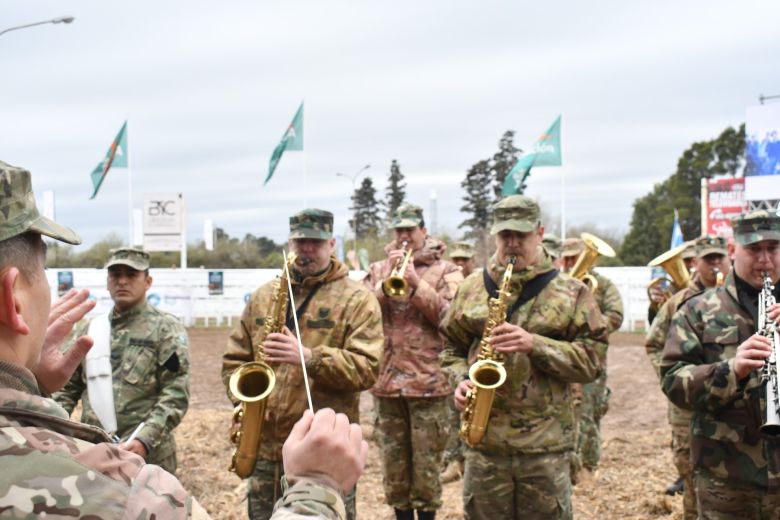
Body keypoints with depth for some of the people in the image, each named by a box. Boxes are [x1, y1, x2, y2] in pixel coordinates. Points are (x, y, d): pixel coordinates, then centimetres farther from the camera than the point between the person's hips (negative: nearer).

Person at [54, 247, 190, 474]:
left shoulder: (166, 328, -3)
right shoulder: (88, 329, 12)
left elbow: (176, 394, -11)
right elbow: (67, 386, 16)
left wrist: (145, 439, -21)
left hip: (146, 455, -4)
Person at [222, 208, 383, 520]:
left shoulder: (356, 299, -3)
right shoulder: (263, 295, 12)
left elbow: (366, 368, -13)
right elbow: (234, 359, 14)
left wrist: (308, 356, -25)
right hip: (265, 447, 5)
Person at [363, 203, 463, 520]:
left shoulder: (445, 271, 2)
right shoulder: (378, 269, 12)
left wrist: (416, 283, -18)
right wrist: (387, 280, -12)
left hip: (428, 379, -3)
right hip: (386, 379, 3)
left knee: (426, 461, 1)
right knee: (393, 460, 12)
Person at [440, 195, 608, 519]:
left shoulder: (570, 292, 0)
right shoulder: (471, 288, 8)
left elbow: (593, 359, -5)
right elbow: (451, 348, 16)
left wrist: (535, 344, -18)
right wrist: (461, 380, -5)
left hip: (546, 443, -2)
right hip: (484, 440, 2)